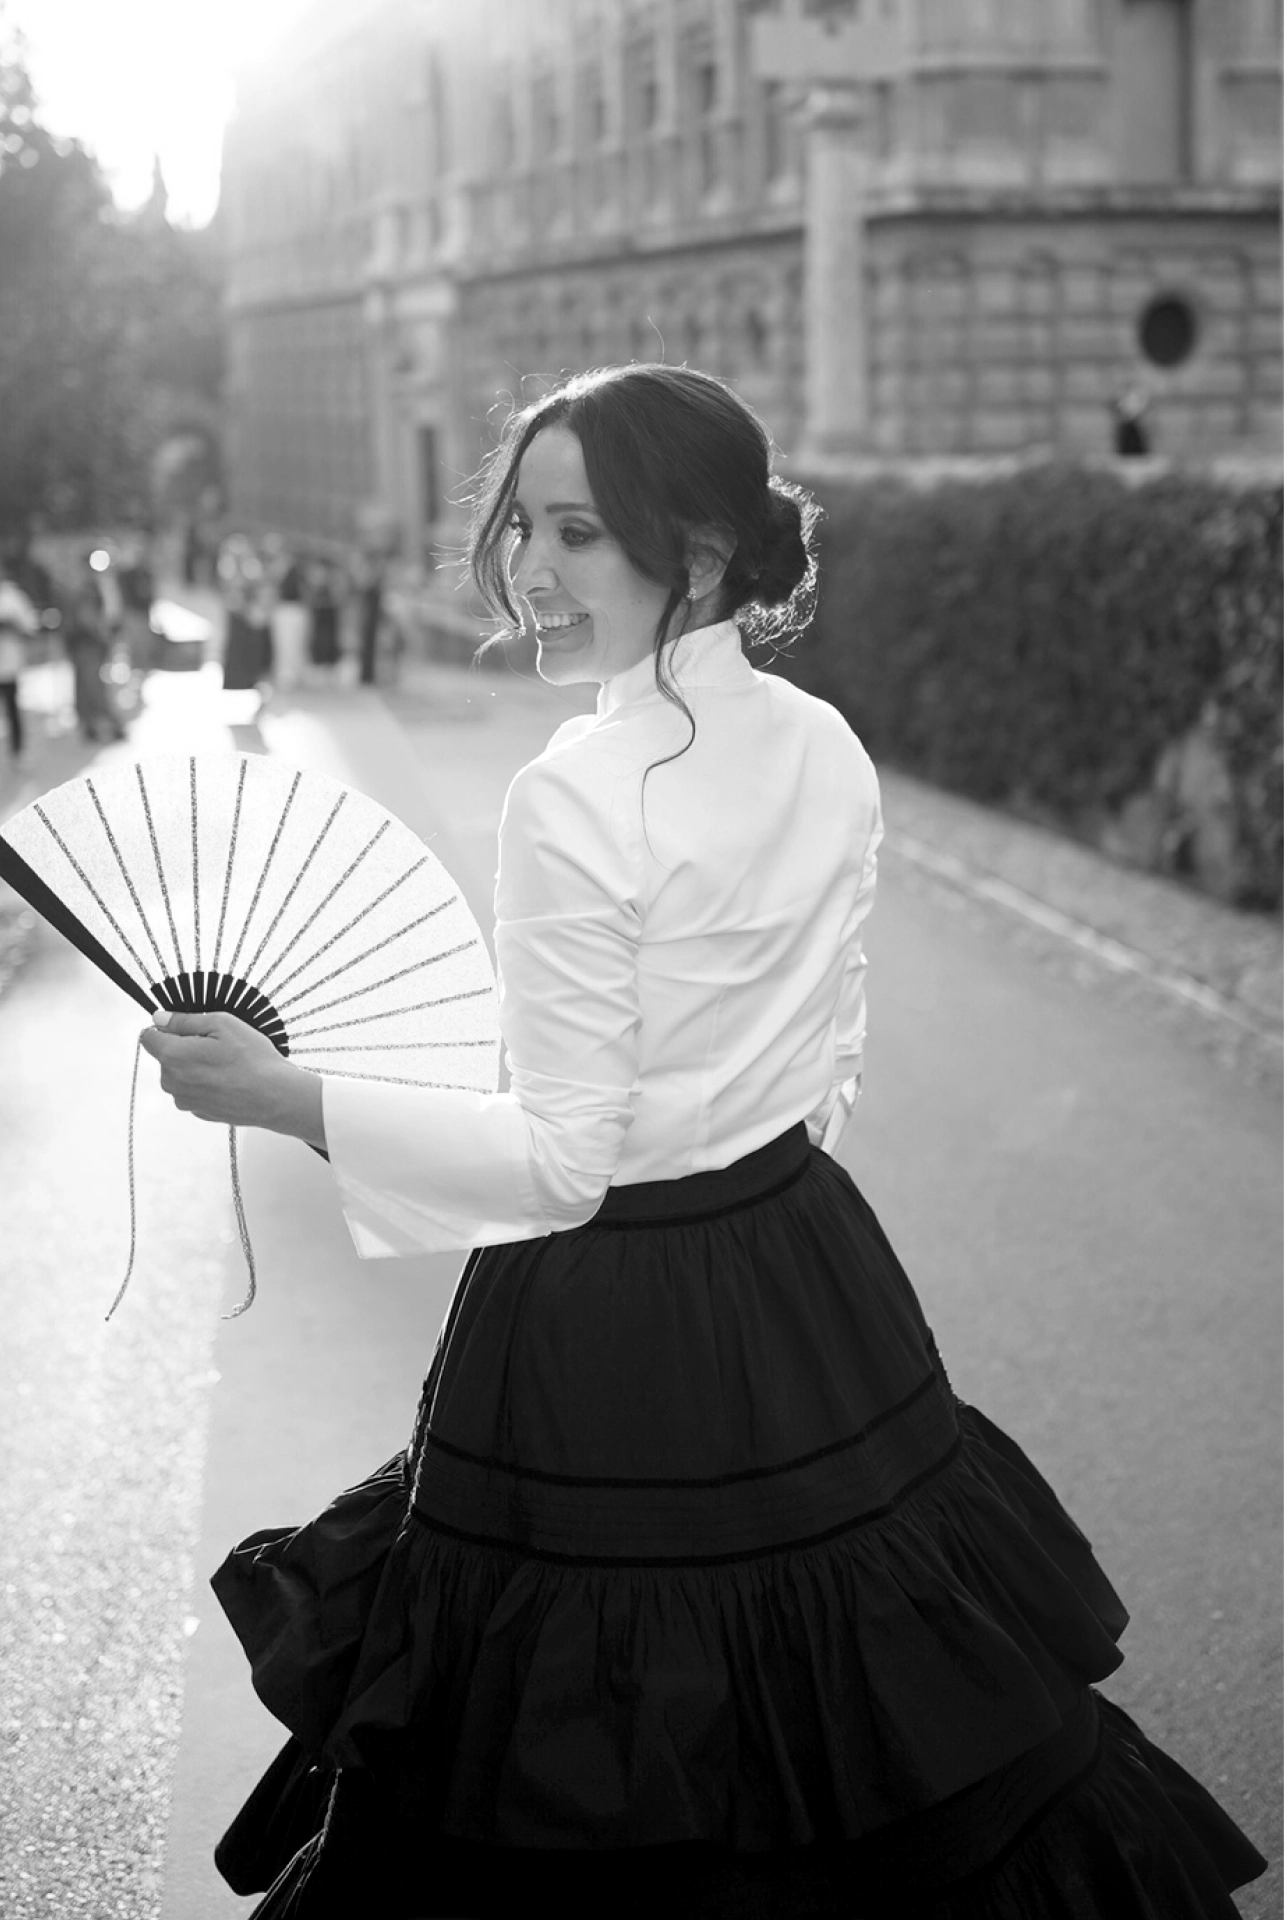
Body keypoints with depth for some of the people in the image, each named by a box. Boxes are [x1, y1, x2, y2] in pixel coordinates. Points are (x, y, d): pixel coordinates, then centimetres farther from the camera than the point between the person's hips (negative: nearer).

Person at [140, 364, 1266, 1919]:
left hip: (612, 1337, -7)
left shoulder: (577, 797, -20)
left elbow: (562, 1158, -19)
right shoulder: (827, 753, 2)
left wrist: (284, 1096, -17)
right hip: (811, 1270, 7)